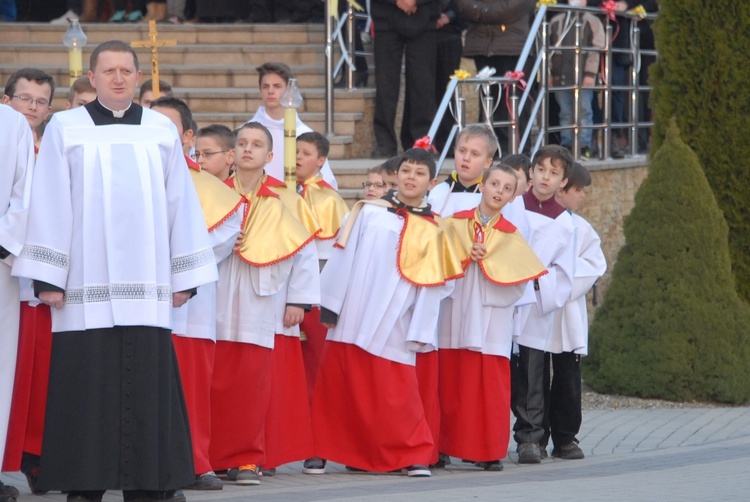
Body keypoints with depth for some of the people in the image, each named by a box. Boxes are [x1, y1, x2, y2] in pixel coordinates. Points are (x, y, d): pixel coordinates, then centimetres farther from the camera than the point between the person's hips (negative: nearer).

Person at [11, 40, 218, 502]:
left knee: (148, 383, 0)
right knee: (87, 385, -3)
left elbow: (181, 204, 10)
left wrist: (184, 276, 5)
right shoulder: (66, 129, 5)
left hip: (146, 283, 2)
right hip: (86, 284, -2)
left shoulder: (162, 131, 10)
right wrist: (48, 277, -4)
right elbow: (51, 204, 2)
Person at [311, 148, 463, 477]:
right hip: (351, 322, 1)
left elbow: (430, 288, 3)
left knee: (396, 396, -6)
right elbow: (344, 259, 4)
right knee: (343, 390, 5)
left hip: (392, 329, -1)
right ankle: (354, 453, 16)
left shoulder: (432, 232, 5)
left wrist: (420, 333, -3)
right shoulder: (368, 213, 5)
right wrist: (330, 306, 0)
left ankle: (413, 454, 4)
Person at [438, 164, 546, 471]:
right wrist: (466, 257, -11)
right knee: (450, 383, 2)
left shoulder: (511, 235, 5)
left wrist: (485, 261, -9)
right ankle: (446, 446, 10)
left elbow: (519, 281, -1)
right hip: (455, 317, 1)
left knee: (491, 386, -5)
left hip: (492, 322, -1)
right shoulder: (456, 223, 7)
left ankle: (490, 452, -1)